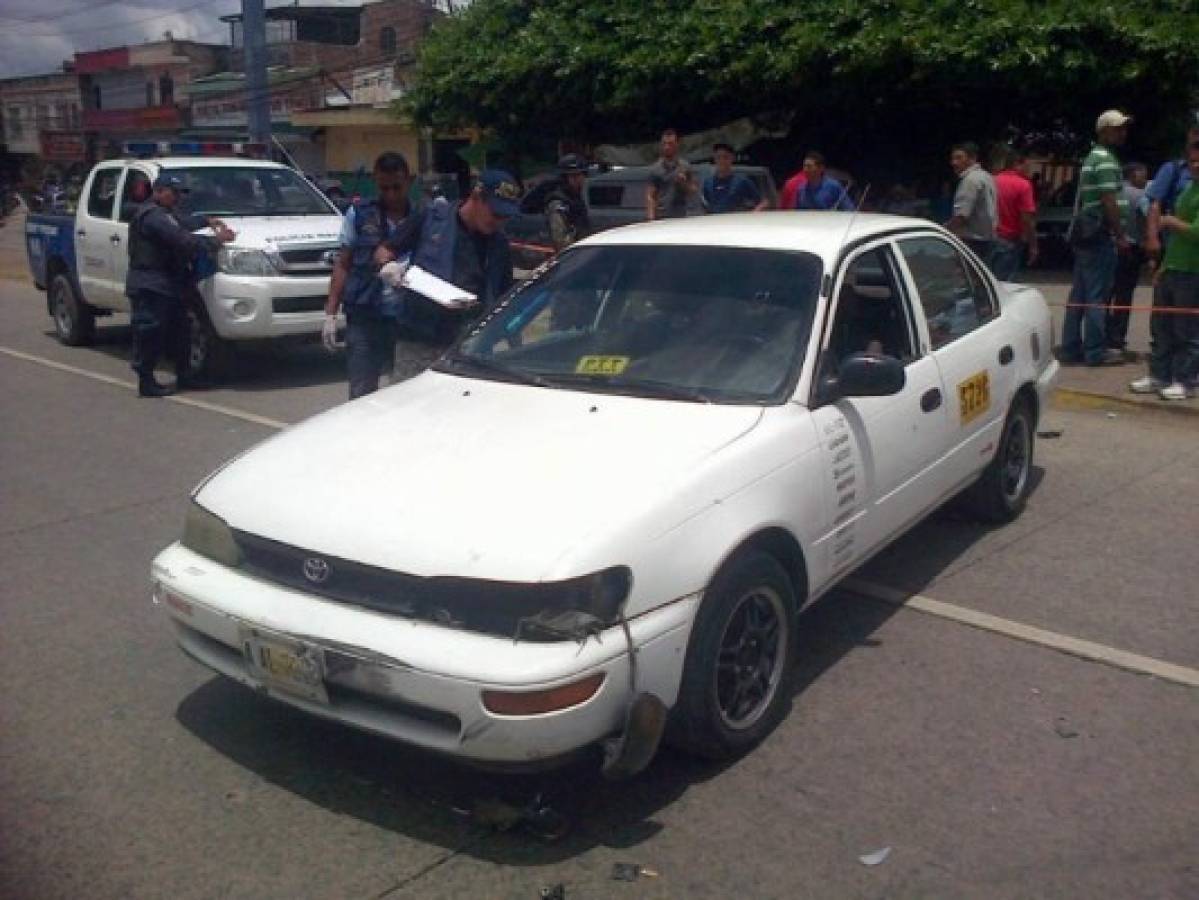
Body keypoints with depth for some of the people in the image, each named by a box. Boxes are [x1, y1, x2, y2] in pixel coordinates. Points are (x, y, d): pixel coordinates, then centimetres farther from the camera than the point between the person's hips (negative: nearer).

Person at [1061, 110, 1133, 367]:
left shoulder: (1092, 158, 19)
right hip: (1099, 235, -10)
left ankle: (1071, 348, 13)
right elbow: (1109, 202, -18)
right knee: (1097, 296, -6)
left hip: (1084, 233, 10)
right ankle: (1096, 351, -3)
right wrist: (1120, 236, -14)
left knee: (1079, 294, 10)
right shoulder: (1106, 159, -12)